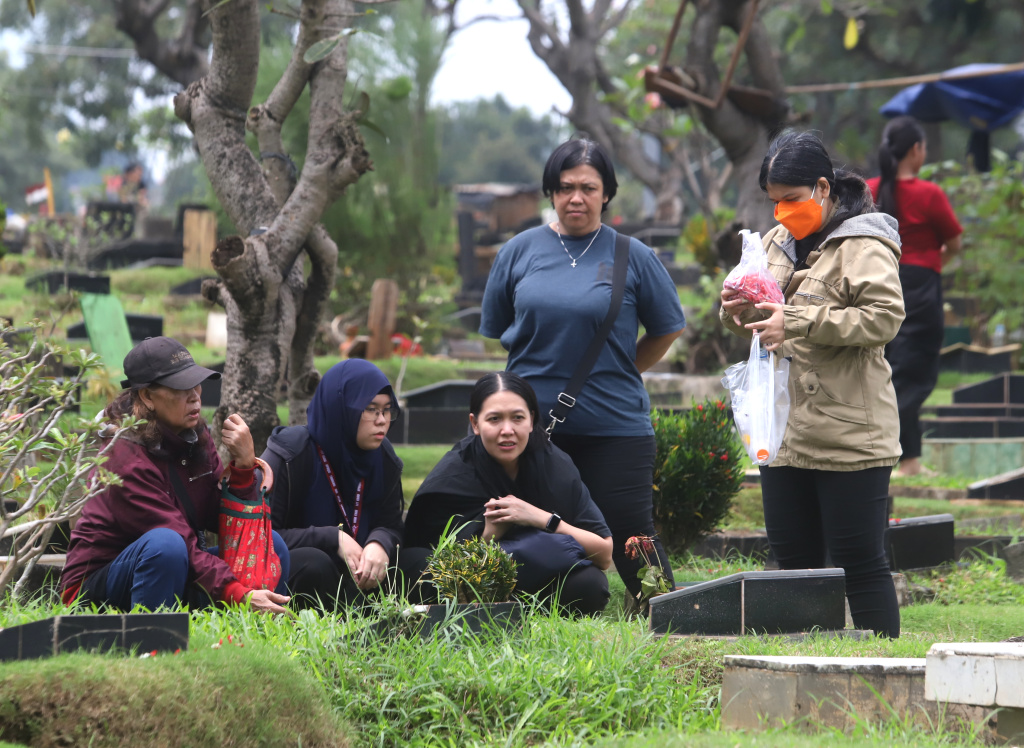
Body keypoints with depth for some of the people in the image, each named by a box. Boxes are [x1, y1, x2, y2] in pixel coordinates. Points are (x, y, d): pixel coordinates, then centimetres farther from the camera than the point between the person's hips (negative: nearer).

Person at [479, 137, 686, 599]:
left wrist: (618, 376, 9)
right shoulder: (521, 251, 6)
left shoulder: (632, 257, 1)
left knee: (629, 536, -4)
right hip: (532, 420, 2)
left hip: (615, 425, -2)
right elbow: (496, 329, 17)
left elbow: (667, 328, 12)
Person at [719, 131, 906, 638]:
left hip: (849, 437, -8)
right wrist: (740, 312, 2)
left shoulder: (862, 245, -8)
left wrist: (797, 322, -25)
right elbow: (761, 328, 27)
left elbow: (884, 317, -21)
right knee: (793, 559, 11)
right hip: (784, 433, 8)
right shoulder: (777, 244, 17)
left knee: (858, 560, -5)